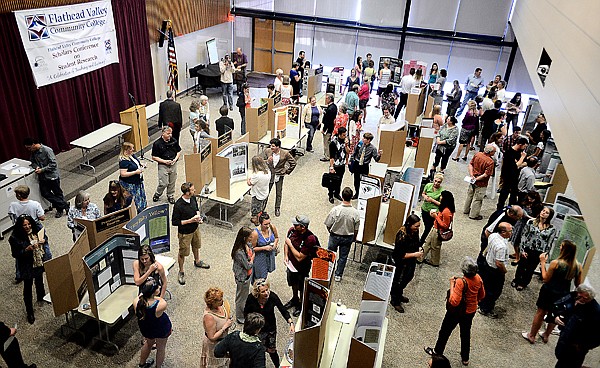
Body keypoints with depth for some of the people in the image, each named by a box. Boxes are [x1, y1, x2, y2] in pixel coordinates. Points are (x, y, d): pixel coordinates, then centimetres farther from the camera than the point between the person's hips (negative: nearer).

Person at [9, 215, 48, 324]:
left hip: (40, 262, 5)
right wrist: (26, 250, -30)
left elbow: (45, 238, 7)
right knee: (28, 287, 5)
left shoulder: (37, 230, -9)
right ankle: (29, 312, 16)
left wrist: (43, 241, -15)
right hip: (27, 266, -5)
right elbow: (15, 254, -16)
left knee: (39, 280, 27)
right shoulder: (15, 238, -21)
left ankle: (41, 297, 55)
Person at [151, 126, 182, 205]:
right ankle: (157, 194, 24)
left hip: (173, 165, 4)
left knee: (172, 182, 13)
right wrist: (164, 161, -18)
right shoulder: (157, 143, -13)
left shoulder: (174, 141, -2)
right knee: (164, 183, -4)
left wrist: (176, 159, -7)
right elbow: (154, 157, -8)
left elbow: (179, 151, 11)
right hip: (163, 166, -4)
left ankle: (170, 196, 34)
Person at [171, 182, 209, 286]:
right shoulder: (178, 205, -32)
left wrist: (198, 216, -9)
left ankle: (197, 261, 57)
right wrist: (190, 220, -27)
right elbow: (174, 222, -25)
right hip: (185, 233, -7)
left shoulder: (193, 198, -11)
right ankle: (181, 272, 33)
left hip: (195, 228, 7)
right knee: (183, 253, 11)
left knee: (196, 246, 30)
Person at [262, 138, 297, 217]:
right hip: (269, 175, 1)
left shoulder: (285, 153, -17)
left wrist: (287, 172, -2)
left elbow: (293, 163, -4)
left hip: (279, 176, 0)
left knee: (279, 193, 13)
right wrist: (267, 161, -24)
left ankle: (277, 208, 34)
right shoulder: (267, 151, -13)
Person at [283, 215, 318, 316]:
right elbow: (286, 243, 6)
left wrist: (290, 244, -26)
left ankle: (301, 304, 43)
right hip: (291, 264, 6)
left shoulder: (310, 239, -34)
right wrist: (286, 255, -7)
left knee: (302, 288, 17)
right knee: (293, 283, 29)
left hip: (302, 268, -6)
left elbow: (299, 257, -30)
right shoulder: (292, 230, -16)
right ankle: (295, 299, 55)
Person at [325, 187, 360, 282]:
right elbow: (356, 229, -8)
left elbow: (328, 225, -14)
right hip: (348, 237, 1)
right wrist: (354, 238, 12)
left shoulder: (335, 210, -25)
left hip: (335, 236, -1)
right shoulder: (356, 213, -20)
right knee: (343, 256, 19)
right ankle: (338, 275, 32)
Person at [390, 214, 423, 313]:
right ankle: (395, 301, 37)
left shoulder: (415, 231, -12)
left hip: (411, 260, 8)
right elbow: (400, 255, -28)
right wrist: (414, 254, -29)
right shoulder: (402, 236, -34)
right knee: (399, 281, 12)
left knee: (409, 277, 27)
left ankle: (399, 294, 53)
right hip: (401, 262, -8)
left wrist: (419, 249, -7)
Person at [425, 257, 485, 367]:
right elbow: (482, 295, 3)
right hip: (471, 311, 6)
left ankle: (438, 352, 40)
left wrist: (452, 284, -28)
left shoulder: (461, 282, -35)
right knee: (466, 334, 26)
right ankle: (465, 358, 42)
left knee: (445, 332, 19)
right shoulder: (478, 278, -14)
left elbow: (454, 302, -34)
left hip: (457, 312, -6)